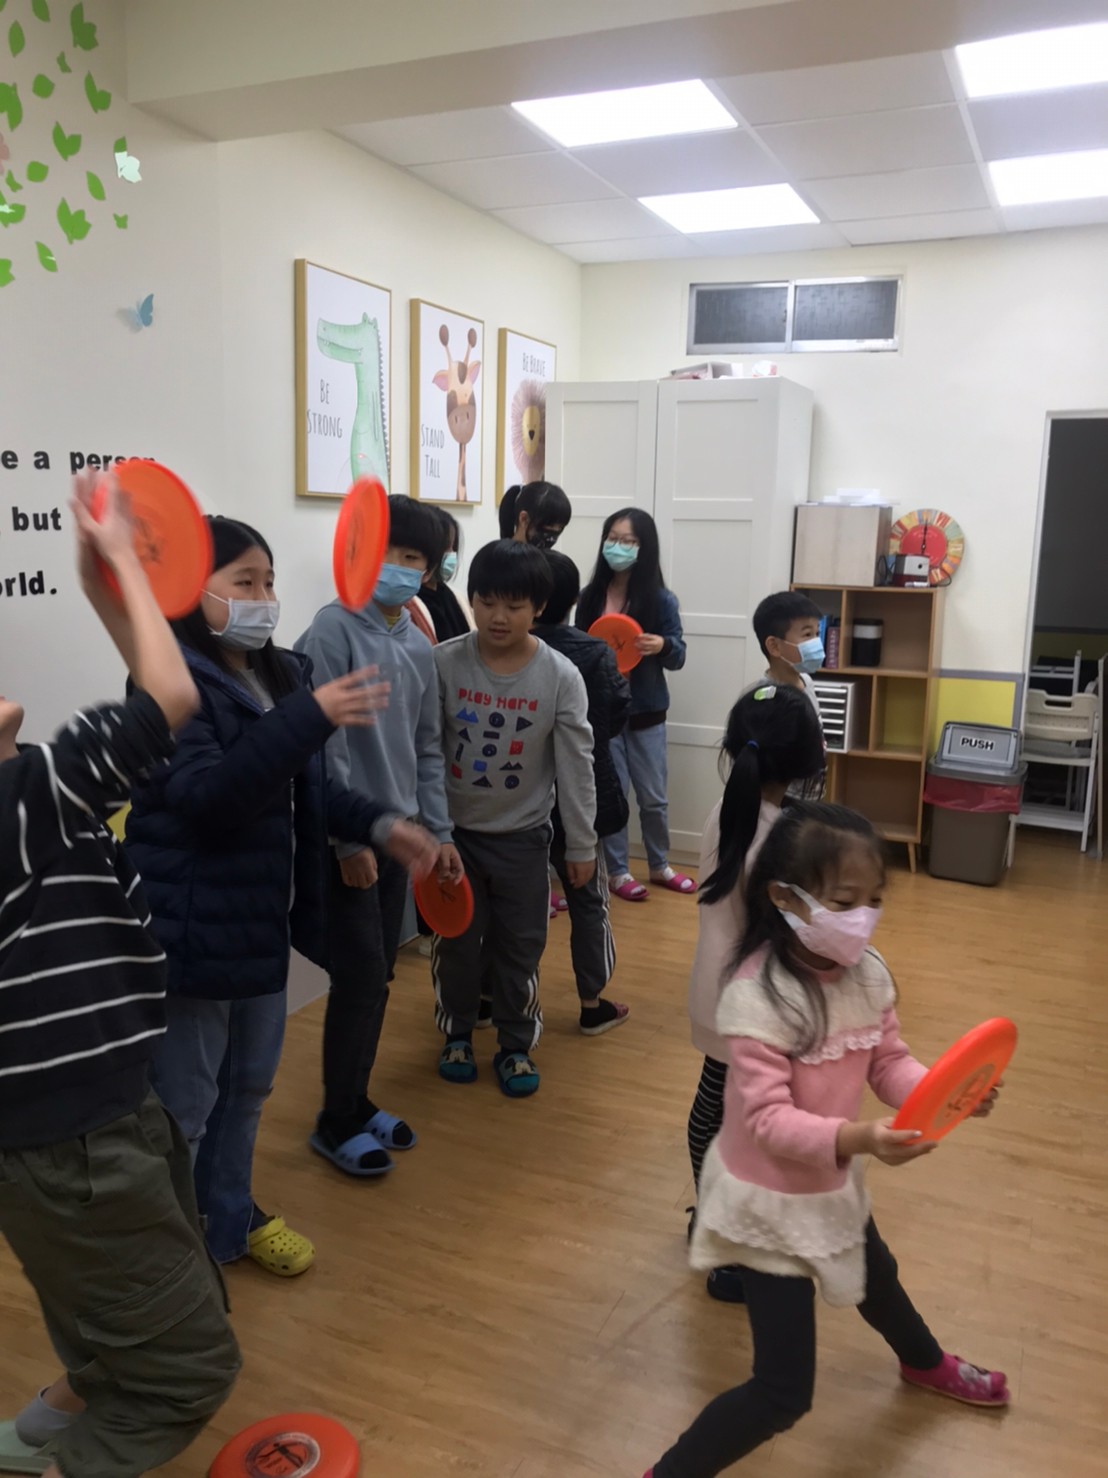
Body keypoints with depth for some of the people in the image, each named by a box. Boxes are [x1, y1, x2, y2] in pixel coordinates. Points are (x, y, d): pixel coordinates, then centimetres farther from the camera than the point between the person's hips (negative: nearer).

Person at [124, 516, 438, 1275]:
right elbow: (208, 794, -29)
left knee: (248, 1086, 22)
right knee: (181, 1101, 6)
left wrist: (378, 823, 3)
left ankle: (231, 1217, 42)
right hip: (189, 926, -8)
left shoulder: (283, 675, 6)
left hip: (262, 918, 8)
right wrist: (311, 717, -34)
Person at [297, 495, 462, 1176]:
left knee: (378, 979, 14)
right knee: (359, 979, -2)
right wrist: (349, 837, -18)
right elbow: (322, 744, -17)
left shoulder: (419, 647, 10)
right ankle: (337, 1123, 16)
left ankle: (358, 1102, 30)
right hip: (350, 839, -7)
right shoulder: (335, 629, -12)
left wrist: (439, 832, 11)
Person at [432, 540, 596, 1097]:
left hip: (523, 835, 0)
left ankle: (516, 1045, 29)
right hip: (453, 829, 0)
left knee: (521, 946, 10)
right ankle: (457, 1033, 34)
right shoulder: (443, 663, -13)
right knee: (456, 940, 12)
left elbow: (576, 766, -8)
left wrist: (581, 845, -4)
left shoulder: (561, 677, -14)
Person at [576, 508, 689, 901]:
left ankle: (660, 866, 32)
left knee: (654, 796, 12)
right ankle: (617, 871, 24)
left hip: (645, 712, 0)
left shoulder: (661, 600, -7)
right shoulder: (589, 596, -2)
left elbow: (678, 658, -3)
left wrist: (663, 645, -24)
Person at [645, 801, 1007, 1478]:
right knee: (783, 1393, -4)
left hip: (833, 1182, 8)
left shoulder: (868, 972, -11)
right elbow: (768, 1121, -32)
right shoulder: (756, 997, -32)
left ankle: (926, 1363, 70)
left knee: (875, 1277, 37)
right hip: (771, 1197, -8)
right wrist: (856, 1139, -47)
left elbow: (889, 1062, -3)